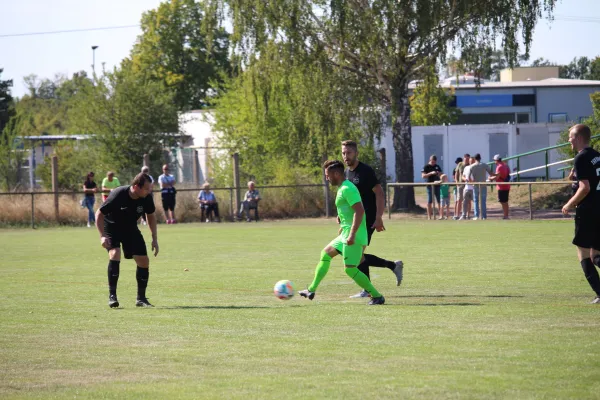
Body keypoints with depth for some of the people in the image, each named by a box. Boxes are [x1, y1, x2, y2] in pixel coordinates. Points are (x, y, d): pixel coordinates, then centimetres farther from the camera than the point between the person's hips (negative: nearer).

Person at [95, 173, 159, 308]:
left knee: (143, 260, -5)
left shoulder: (146, 198, -18)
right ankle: (112, 296, -22)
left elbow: (151, 216, 2)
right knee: (115, 254, -29)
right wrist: (102, 236, -29)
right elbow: (99, 214, -21)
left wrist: (154, 239, 0)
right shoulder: (118, 195, -32)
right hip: (111, 228, -5)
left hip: (130, 229, 5)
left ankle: (141, 298, 10)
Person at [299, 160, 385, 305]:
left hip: (354, 237, -11)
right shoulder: (343, 188, 16)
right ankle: (311, 290, 27)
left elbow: (359, 210, -25)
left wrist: (352, 234, -28)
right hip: (346, 234, 11)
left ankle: (377, 297, -7)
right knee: (325, 254, 20)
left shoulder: (347, 189, -15)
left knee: (350, 269, -12)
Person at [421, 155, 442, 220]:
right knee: (430, 202, -1)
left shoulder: (437, 167, 12)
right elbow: (423, 176, -10)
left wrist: (439, 174, -6)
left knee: (439, 201, 4)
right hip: (430, 186, -4)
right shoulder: (426, 167, -2)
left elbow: (441, 174, 18)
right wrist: (431, 173, -22)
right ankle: (429, 216, 2)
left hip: (437, 185, 4)